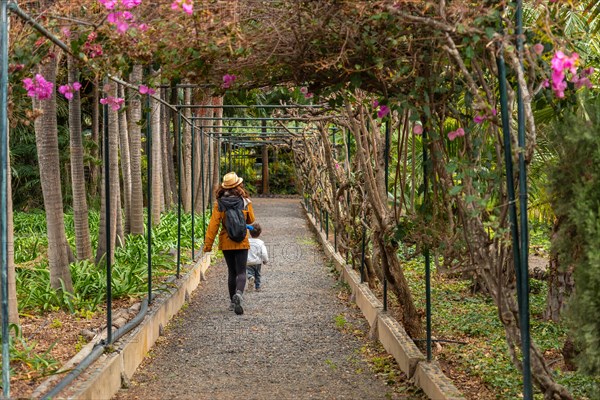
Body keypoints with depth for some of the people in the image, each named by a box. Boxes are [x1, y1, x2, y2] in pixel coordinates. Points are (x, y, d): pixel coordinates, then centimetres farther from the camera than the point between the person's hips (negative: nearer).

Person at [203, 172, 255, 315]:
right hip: (242, 243, -1)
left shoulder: (219, 204, -7)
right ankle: (239, 293, -28)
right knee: (241, 272, 0)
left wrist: (208, 244, -6)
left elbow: (213, 224, -9)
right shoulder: (245, 202, -7)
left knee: (232, 272, 14)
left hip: (226, 243, 1)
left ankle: (233, 302, 19)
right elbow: (251, 220, 8)